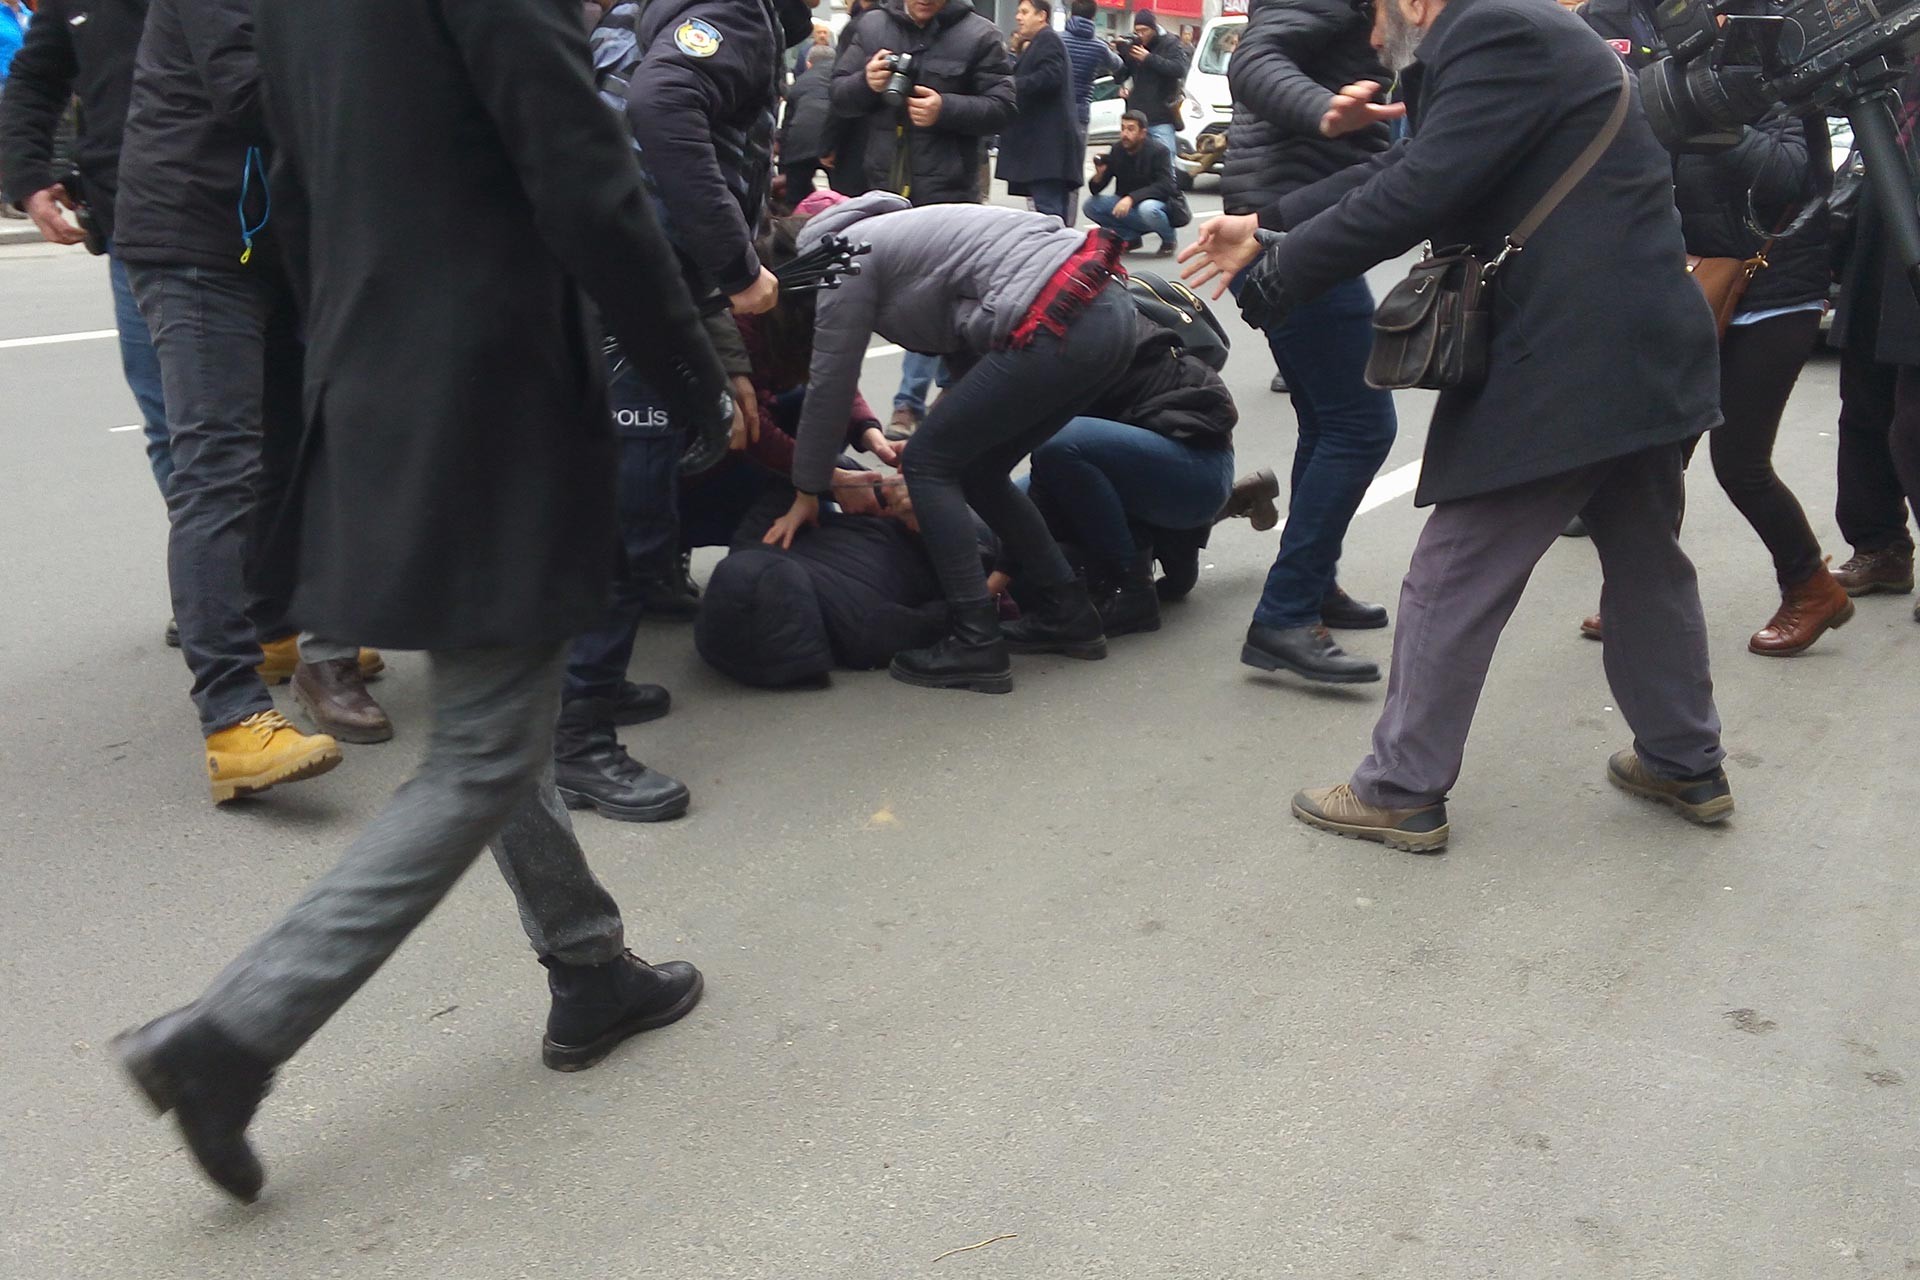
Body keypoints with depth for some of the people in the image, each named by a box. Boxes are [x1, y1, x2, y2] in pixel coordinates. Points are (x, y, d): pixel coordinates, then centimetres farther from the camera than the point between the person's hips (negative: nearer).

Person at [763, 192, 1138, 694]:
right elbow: (968, 351, 29)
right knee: (974, 469, 18)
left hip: (1055, 327, -9)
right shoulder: (877, 235, 29)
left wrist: (807, 493, 16)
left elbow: (829, 386, 6)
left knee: (929, 464, 2)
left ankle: (976, 646, 0)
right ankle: (1067, 615, 24)